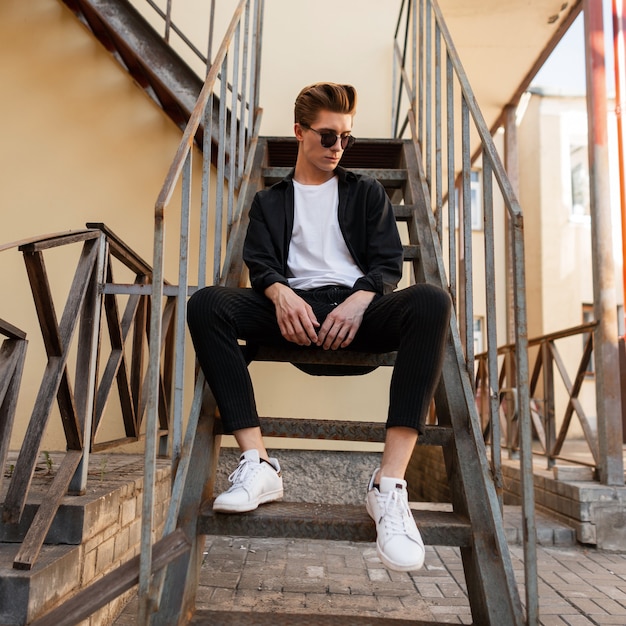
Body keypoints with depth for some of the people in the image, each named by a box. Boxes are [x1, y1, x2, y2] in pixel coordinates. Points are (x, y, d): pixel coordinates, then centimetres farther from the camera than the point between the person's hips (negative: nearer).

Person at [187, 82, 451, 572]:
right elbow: (260, 264, 7)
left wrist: (358, 301, -13)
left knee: (432, 302, -33)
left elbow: (388, 263, 11)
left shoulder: (366, 192, 24)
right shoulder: (270, 201, 24)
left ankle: (390, 482, -36)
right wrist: (282, 296, -18)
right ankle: (258, 464, -29)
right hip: (294, 310, 1)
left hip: (356, 308, 0)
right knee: (206, 304, -26)